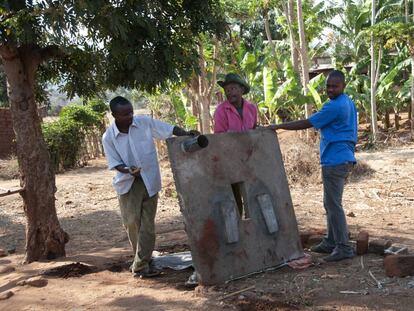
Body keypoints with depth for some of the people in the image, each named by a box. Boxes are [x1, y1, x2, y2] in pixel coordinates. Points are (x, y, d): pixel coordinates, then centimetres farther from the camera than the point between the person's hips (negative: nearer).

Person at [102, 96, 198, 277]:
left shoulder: (145, 122, -7)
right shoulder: (108, 137, -7)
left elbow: (169, 129, -6)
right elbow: (115, 163, -6)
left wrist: (186, 134, -24)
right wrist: (128, 170, -26)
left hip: (149, 180, 1)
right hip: (128, 183, 0)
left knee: (147, 224, 0)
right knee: (132, 222, -4)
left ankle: (140, 265, 7)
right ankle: (142, 260, 18)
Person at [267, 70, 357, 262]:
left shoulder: (335, 107, -17)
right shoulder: (349, 103, 15)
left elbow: (306, 124, -15)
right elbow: (351, 133, 21)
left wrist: (279, 126, -9)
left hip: (334, 161, -10)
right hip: (345, 158, 10)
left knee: (333, 205, -7)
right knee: (330, 204, 16)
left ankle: (344, 248, -3)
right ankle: (331, 243, 23)